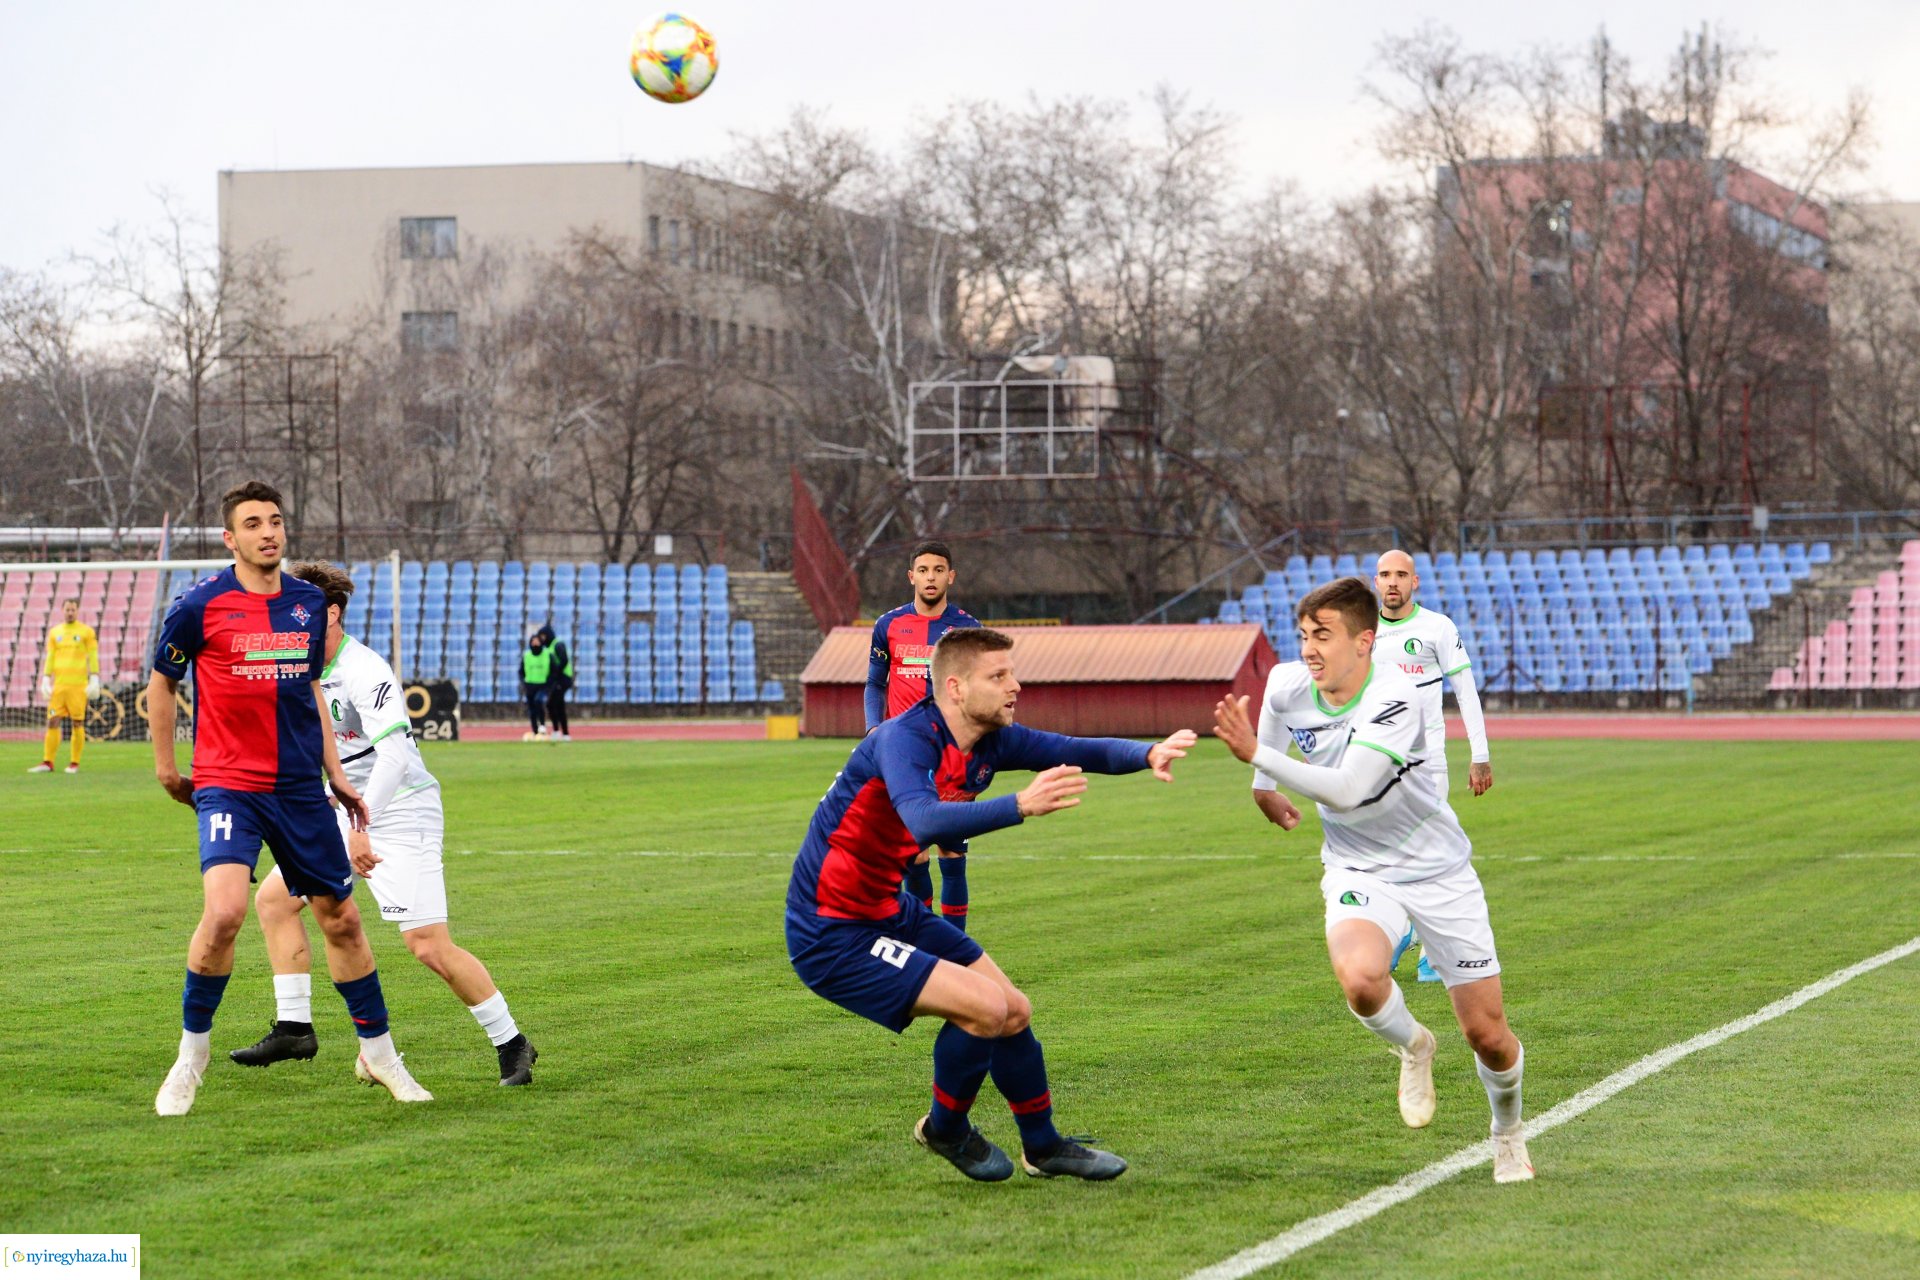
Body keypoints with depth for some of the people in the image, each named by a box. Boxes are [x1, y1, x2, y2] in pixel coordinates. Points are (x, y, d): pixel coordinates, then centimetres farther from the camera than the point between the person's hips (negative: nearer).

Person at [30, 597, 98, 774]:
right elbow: (50, 658, 15)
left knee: (77, 723, -2)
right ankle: (47, 763, 0)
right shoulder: (54, 633, 13)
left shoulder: (86, 632, 2)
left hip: (78, 685, -3)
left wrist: (94, 680, -7)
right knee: (52, 721, -2)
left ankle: (74, 763, 4)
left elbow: (93, 657, 0)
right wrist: (45, 680, 6)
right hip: (58, 685, 3)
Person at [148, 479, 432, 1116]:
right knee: (224, 911, -24)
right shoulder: (201, 605, -8)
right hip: (227, 785, -5)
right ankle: (191, 1054, -5)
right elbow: (160, 682, 7)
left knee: (341, 919, 9)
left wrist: (335, 773, 17)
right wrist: (166, 768, 9)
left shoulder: (309, 603, 6)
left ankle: (378, 1053, 25)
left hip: (299, 788, 5)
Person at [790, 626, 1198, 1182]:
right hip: (832, 936, -9)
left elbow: (1082, 751, -1)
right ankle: (945, 1129, 8)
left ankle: (1043, 1146, 33)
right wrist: (1021, 806, -55)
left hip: (891, 912, 9)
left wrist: (1148, 754, -21)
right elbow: (925, 822, -45)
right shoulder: (905, 738, -26)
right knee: (984, 1005, -19)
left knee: (1014, 1012, 12)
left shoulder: (991, 740, -1)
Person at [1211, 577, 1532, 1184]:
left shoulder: (1394, 698, -27)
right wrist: (1263, 786, 27)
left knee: (1488, 1036, 1)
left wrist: (1256, 755, -40)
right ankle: (1412, 1047, 3)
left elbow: (1346, 790, -37)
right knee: (1360, 979, -32)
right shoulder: (1287, 686, -10)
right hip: (1358, 872, 3)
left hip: (1438, 869, -3)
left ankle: (1508, 1132, 35)